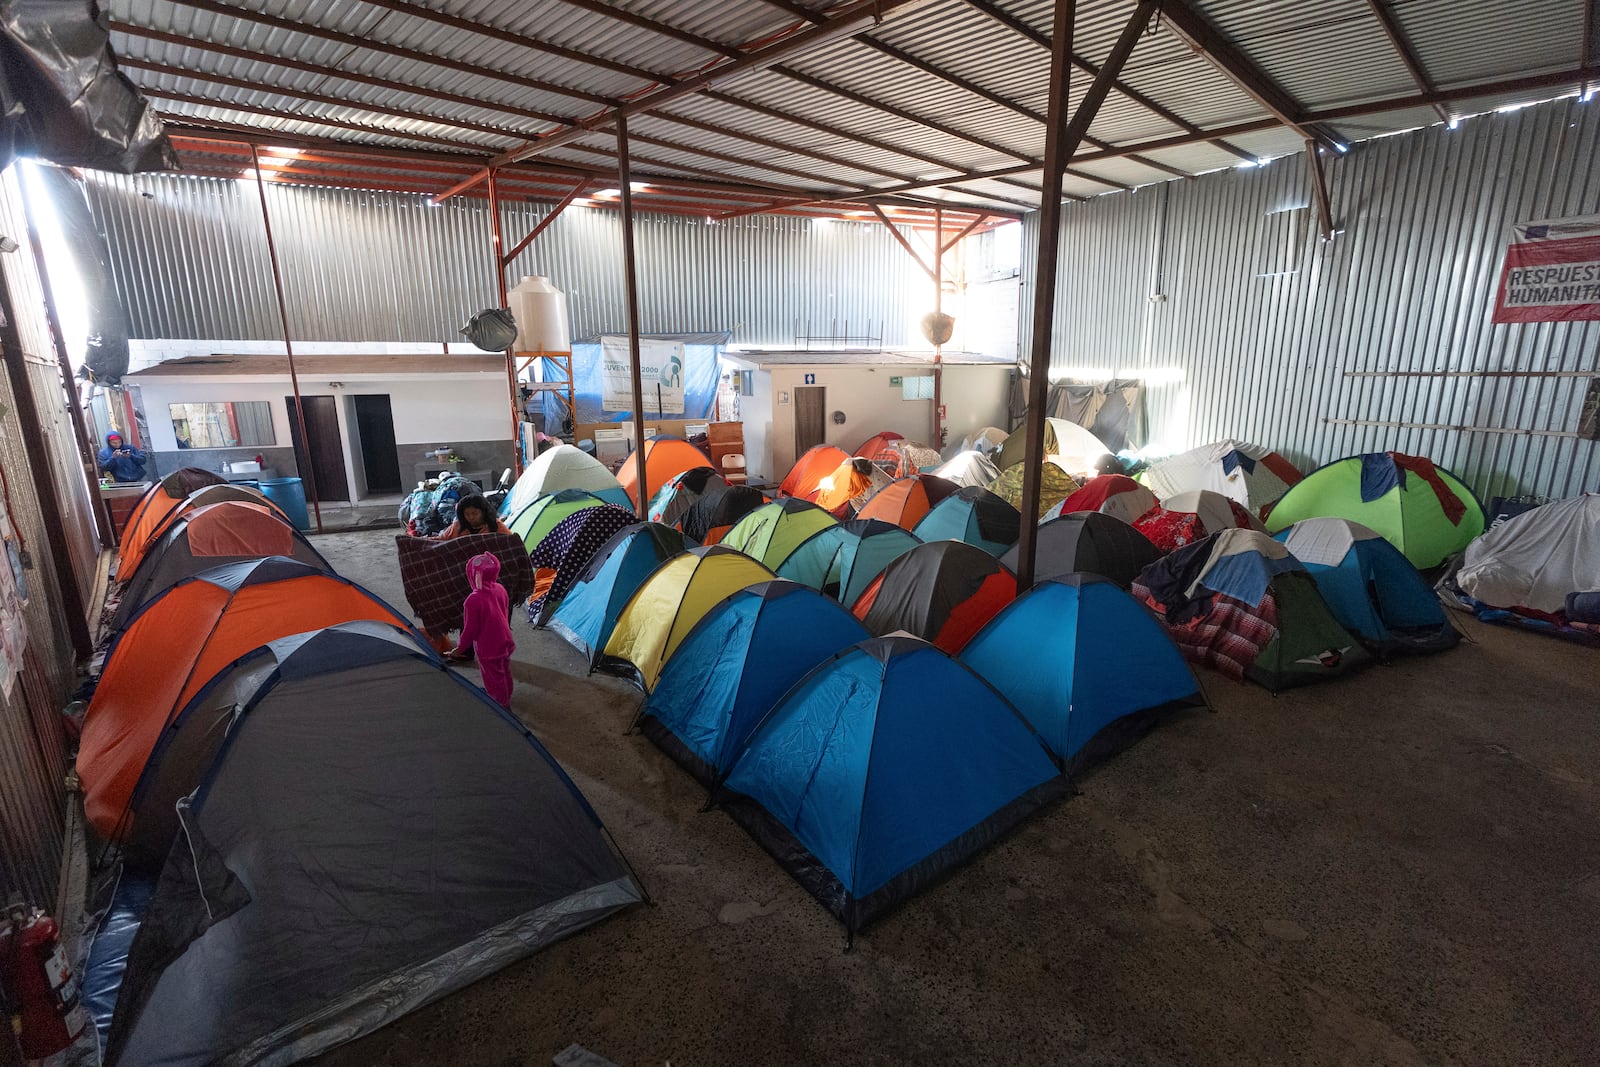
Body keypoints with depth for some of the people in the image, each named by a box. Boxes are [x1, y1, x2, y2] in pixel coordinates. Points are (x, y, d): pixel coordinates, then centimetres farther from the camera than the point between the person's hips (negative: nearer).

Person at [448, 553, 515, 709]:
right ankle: (506, 703, 46)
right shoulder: (501, 589, -8)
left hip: (488, 649, -7)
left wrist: (460, 648, -5)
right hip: (505, 643, 7)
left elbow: (470, 629, -21)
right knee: (504, 674, 26)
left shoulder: (474, 600, -29)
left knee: (494, 680, 13)